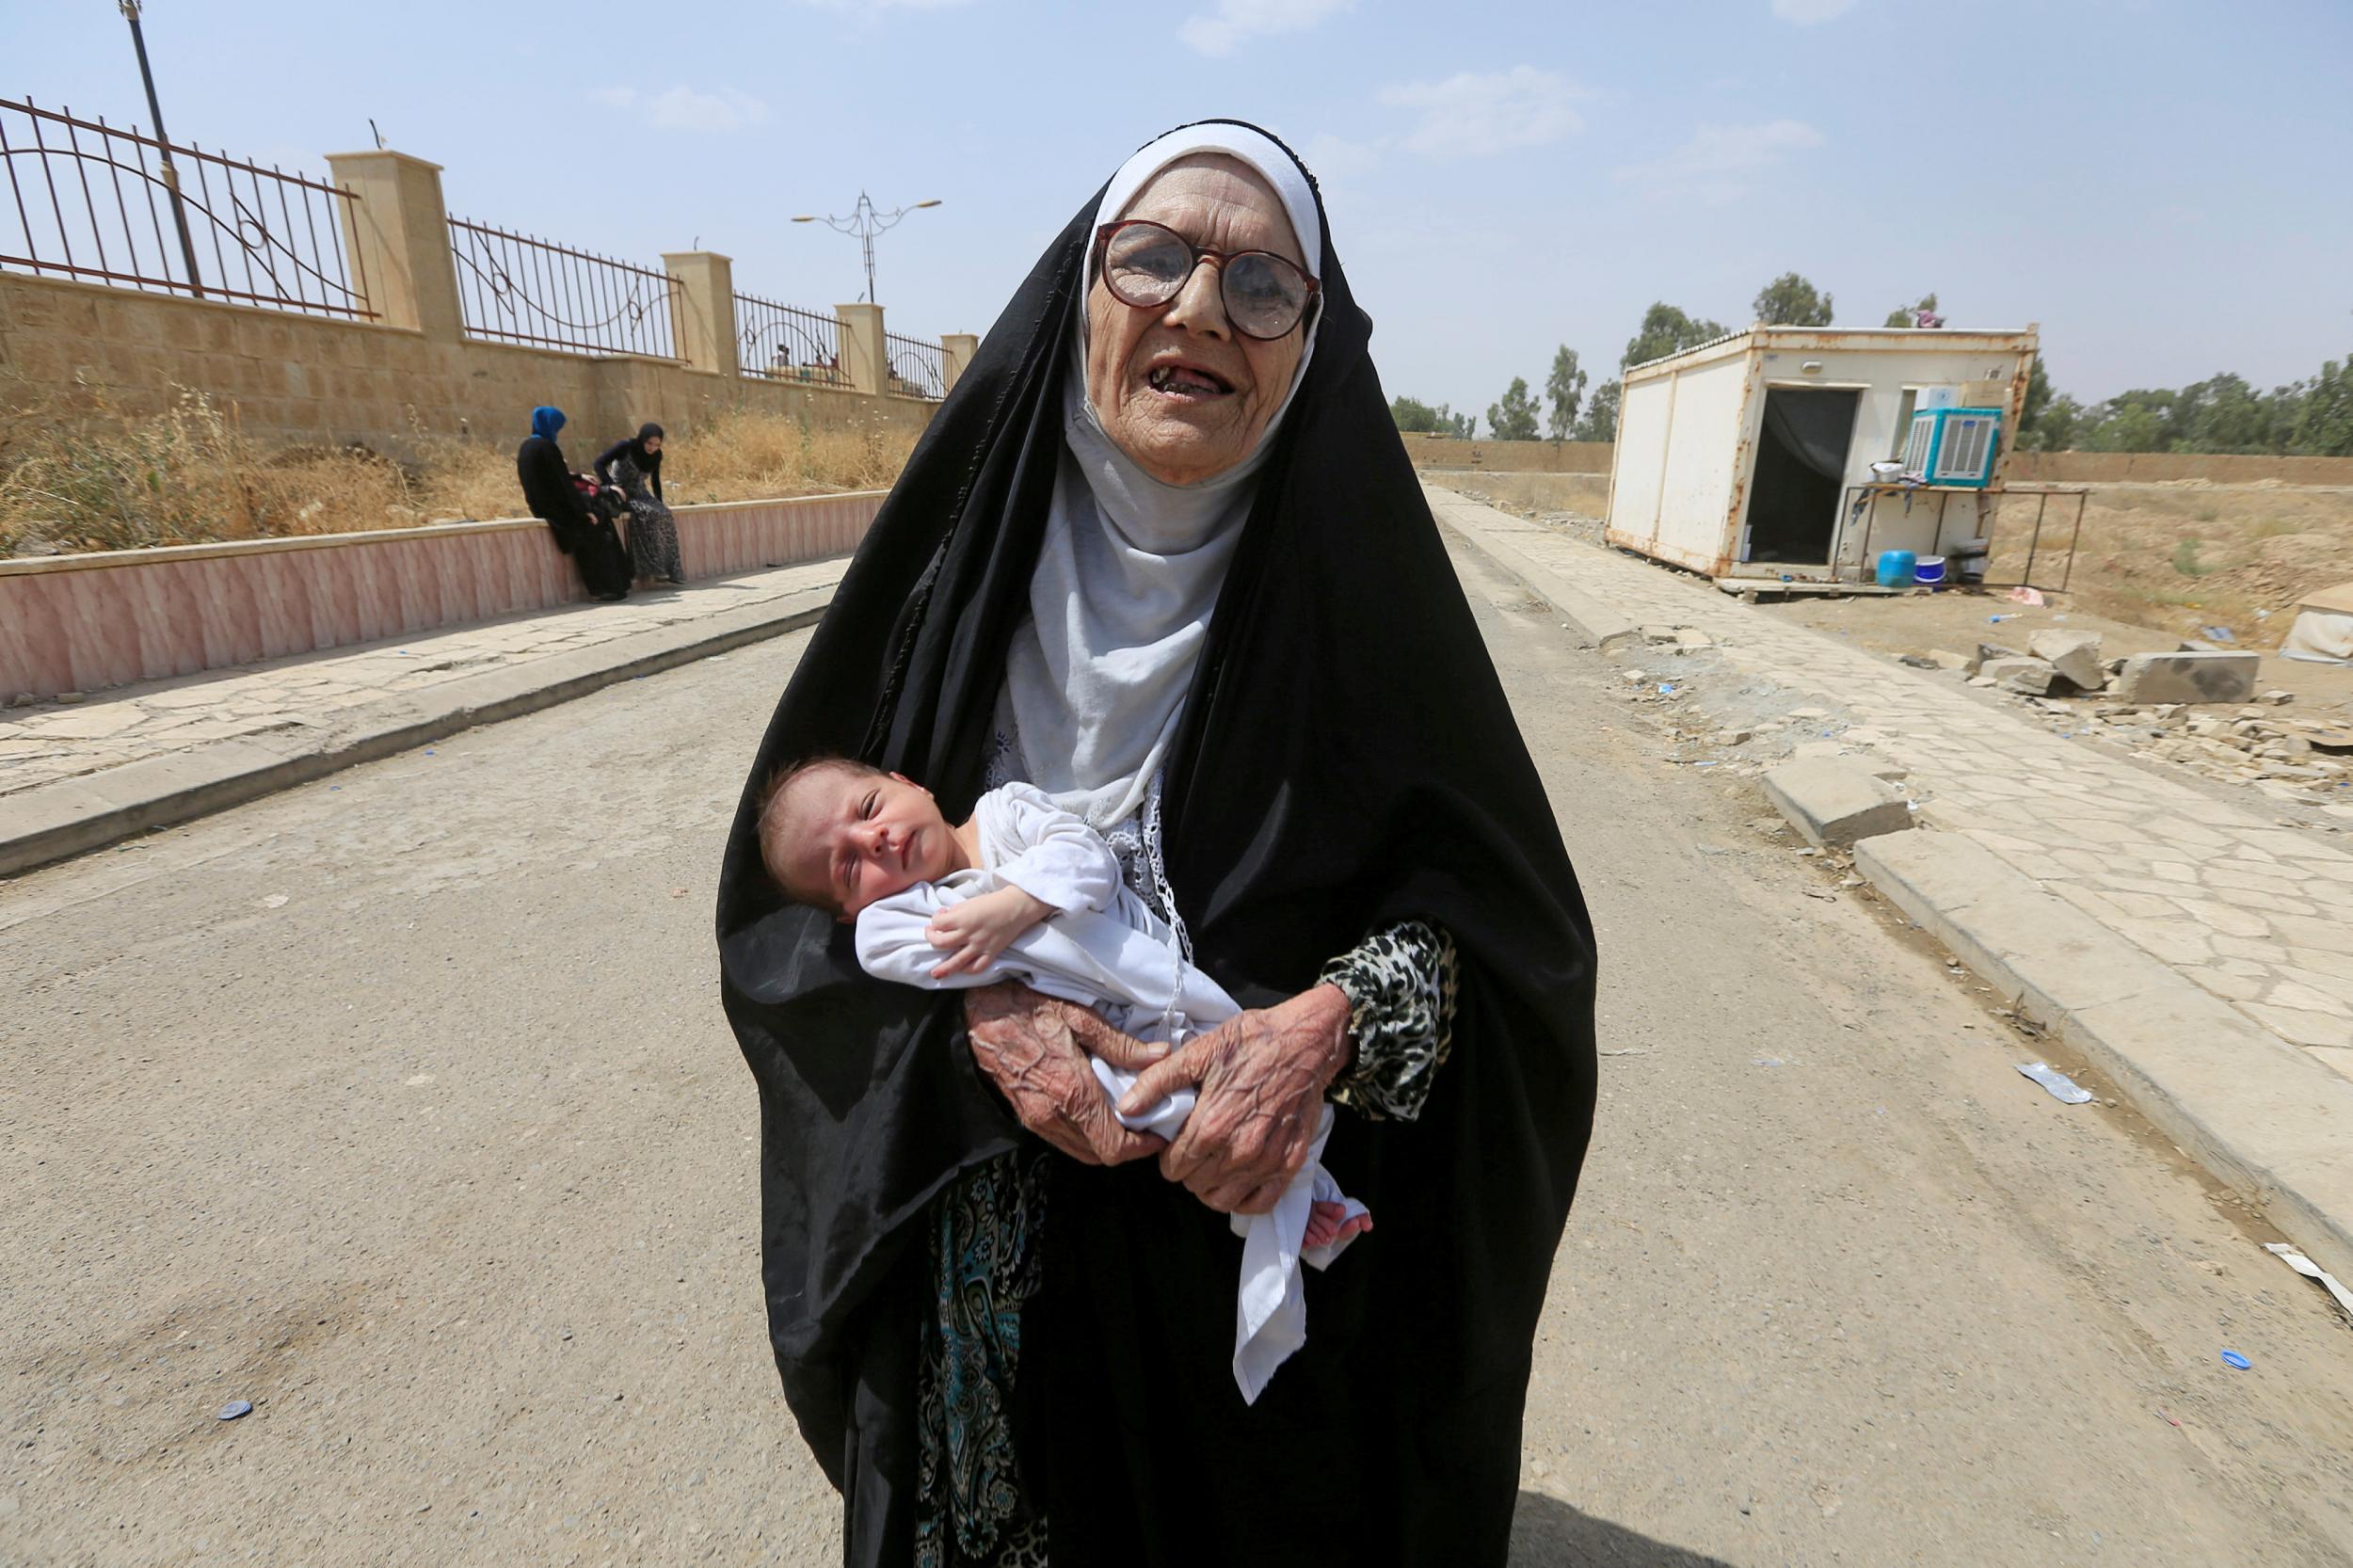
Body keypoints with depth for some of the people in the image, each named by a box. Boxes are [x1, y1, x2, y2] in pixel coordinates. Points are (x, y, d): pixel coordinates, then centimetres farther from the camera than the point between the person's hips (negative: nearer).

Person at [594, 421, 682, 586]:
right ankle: (652, 570, -32)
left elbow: (655, 481, 14)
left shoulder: (656, 455, 1)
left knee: (665, 515, -21)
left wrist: (660, 504, 9)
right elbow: (599, 464, -19)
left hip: (639, 493, 6)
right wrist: (612, 486, -32)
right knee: (648, 514, -32)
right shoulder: (625, 447, -16)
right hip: (621, 493, -6)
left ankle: (670, 572, -21)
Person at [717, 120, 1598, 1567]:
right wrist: (970, 1010, -19)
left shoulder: (1355, 569, -11)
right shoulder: (963, 553, -7)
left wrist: (1339, 1018, -26)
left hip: (1273, 1221, -1)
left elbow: (1510, 896, -7)